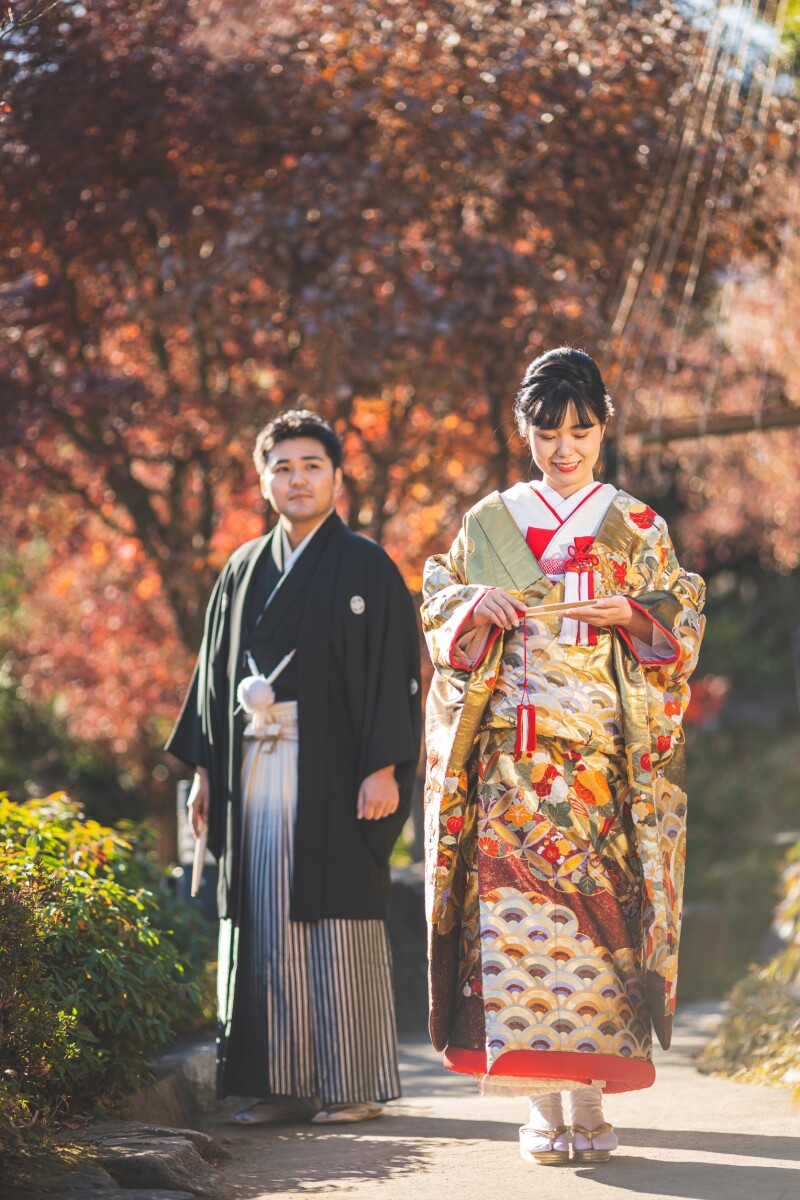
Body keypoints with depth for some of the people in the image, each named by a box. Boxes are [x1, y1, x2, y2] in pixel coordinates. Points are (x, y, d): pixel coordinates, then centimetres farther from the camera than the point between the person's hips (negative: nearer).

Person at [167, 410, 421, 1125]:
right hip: (253, 769, 5)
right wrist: (205, 770, 11)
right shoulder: (243, 572, 15)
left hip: (332, 770, -5)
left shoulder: (366, 568, 0)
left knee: (338, 922, -3)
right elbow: (216, 672, 17)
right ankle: (286, 1082, 9)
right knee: (267, 924, 4)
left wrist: (384, 768, -14)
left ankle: (355, 1083, 3)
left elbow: (395, 672, -6)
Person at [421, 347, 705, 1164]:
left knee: (598, 912, -6)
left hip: (602, 752, -1)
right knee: (514, 907, -9)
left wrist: (632, 615, -14)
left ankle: (589, 1103, -1)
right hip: (510, 752, 1)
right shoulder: (489, 522, 13)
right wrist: (474, 604, -8)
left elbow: (682, 625, 6)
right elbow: (436, 603, 13)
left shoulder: (638, 529, 10)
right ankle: (541, 1107, -5)